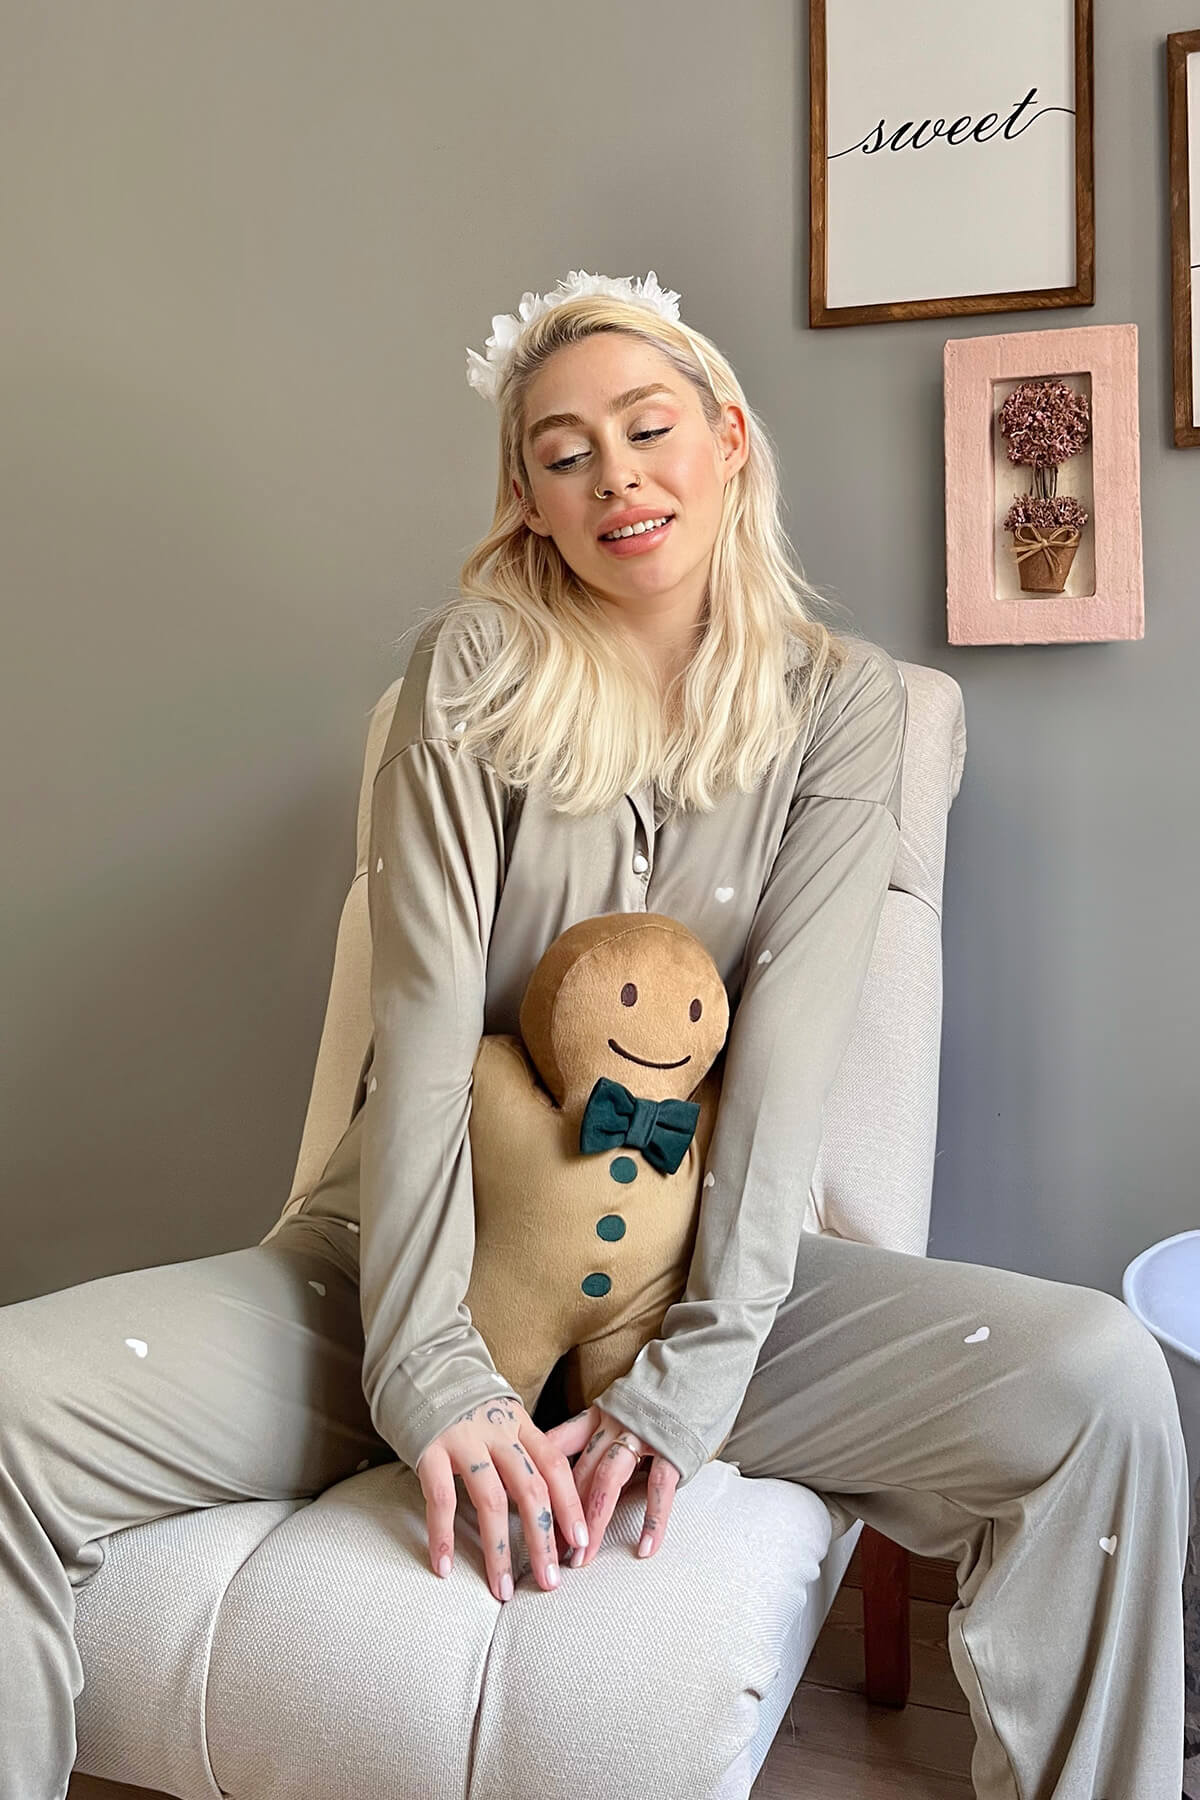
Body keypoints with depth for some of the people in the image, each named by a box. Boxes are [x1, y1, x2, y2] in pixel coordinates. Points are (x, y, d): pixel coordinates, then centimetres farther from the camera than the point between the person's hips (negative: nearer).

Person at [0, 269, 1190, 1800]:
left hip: (688, 1256, 1)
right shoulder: (475, 662, -2)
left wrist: (689, 1377, -20)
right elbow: (424, 1015, -12)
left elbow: (789, 1037, -10)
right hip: (417, 1247, 0)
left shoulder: (840, 700, 1)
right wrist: (431, 1371, -21)